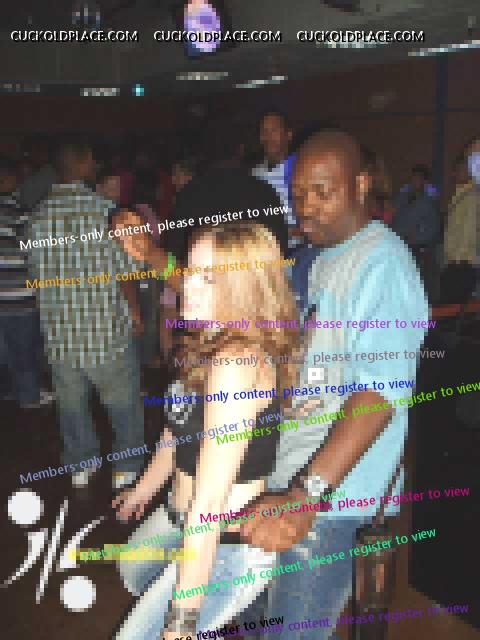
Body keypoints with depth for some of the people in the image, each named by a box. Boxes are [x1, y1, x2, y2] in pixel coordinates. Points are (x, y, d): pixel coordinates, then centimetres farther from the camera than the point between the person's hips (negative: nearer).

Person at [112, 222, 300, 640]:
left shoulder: (238, 361, -32)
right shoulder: (212, 344, -2)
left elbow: (211, 500, -33)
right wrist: (144, 489, 26)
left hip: (230, 541, -10)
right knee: (134, 575, 35)